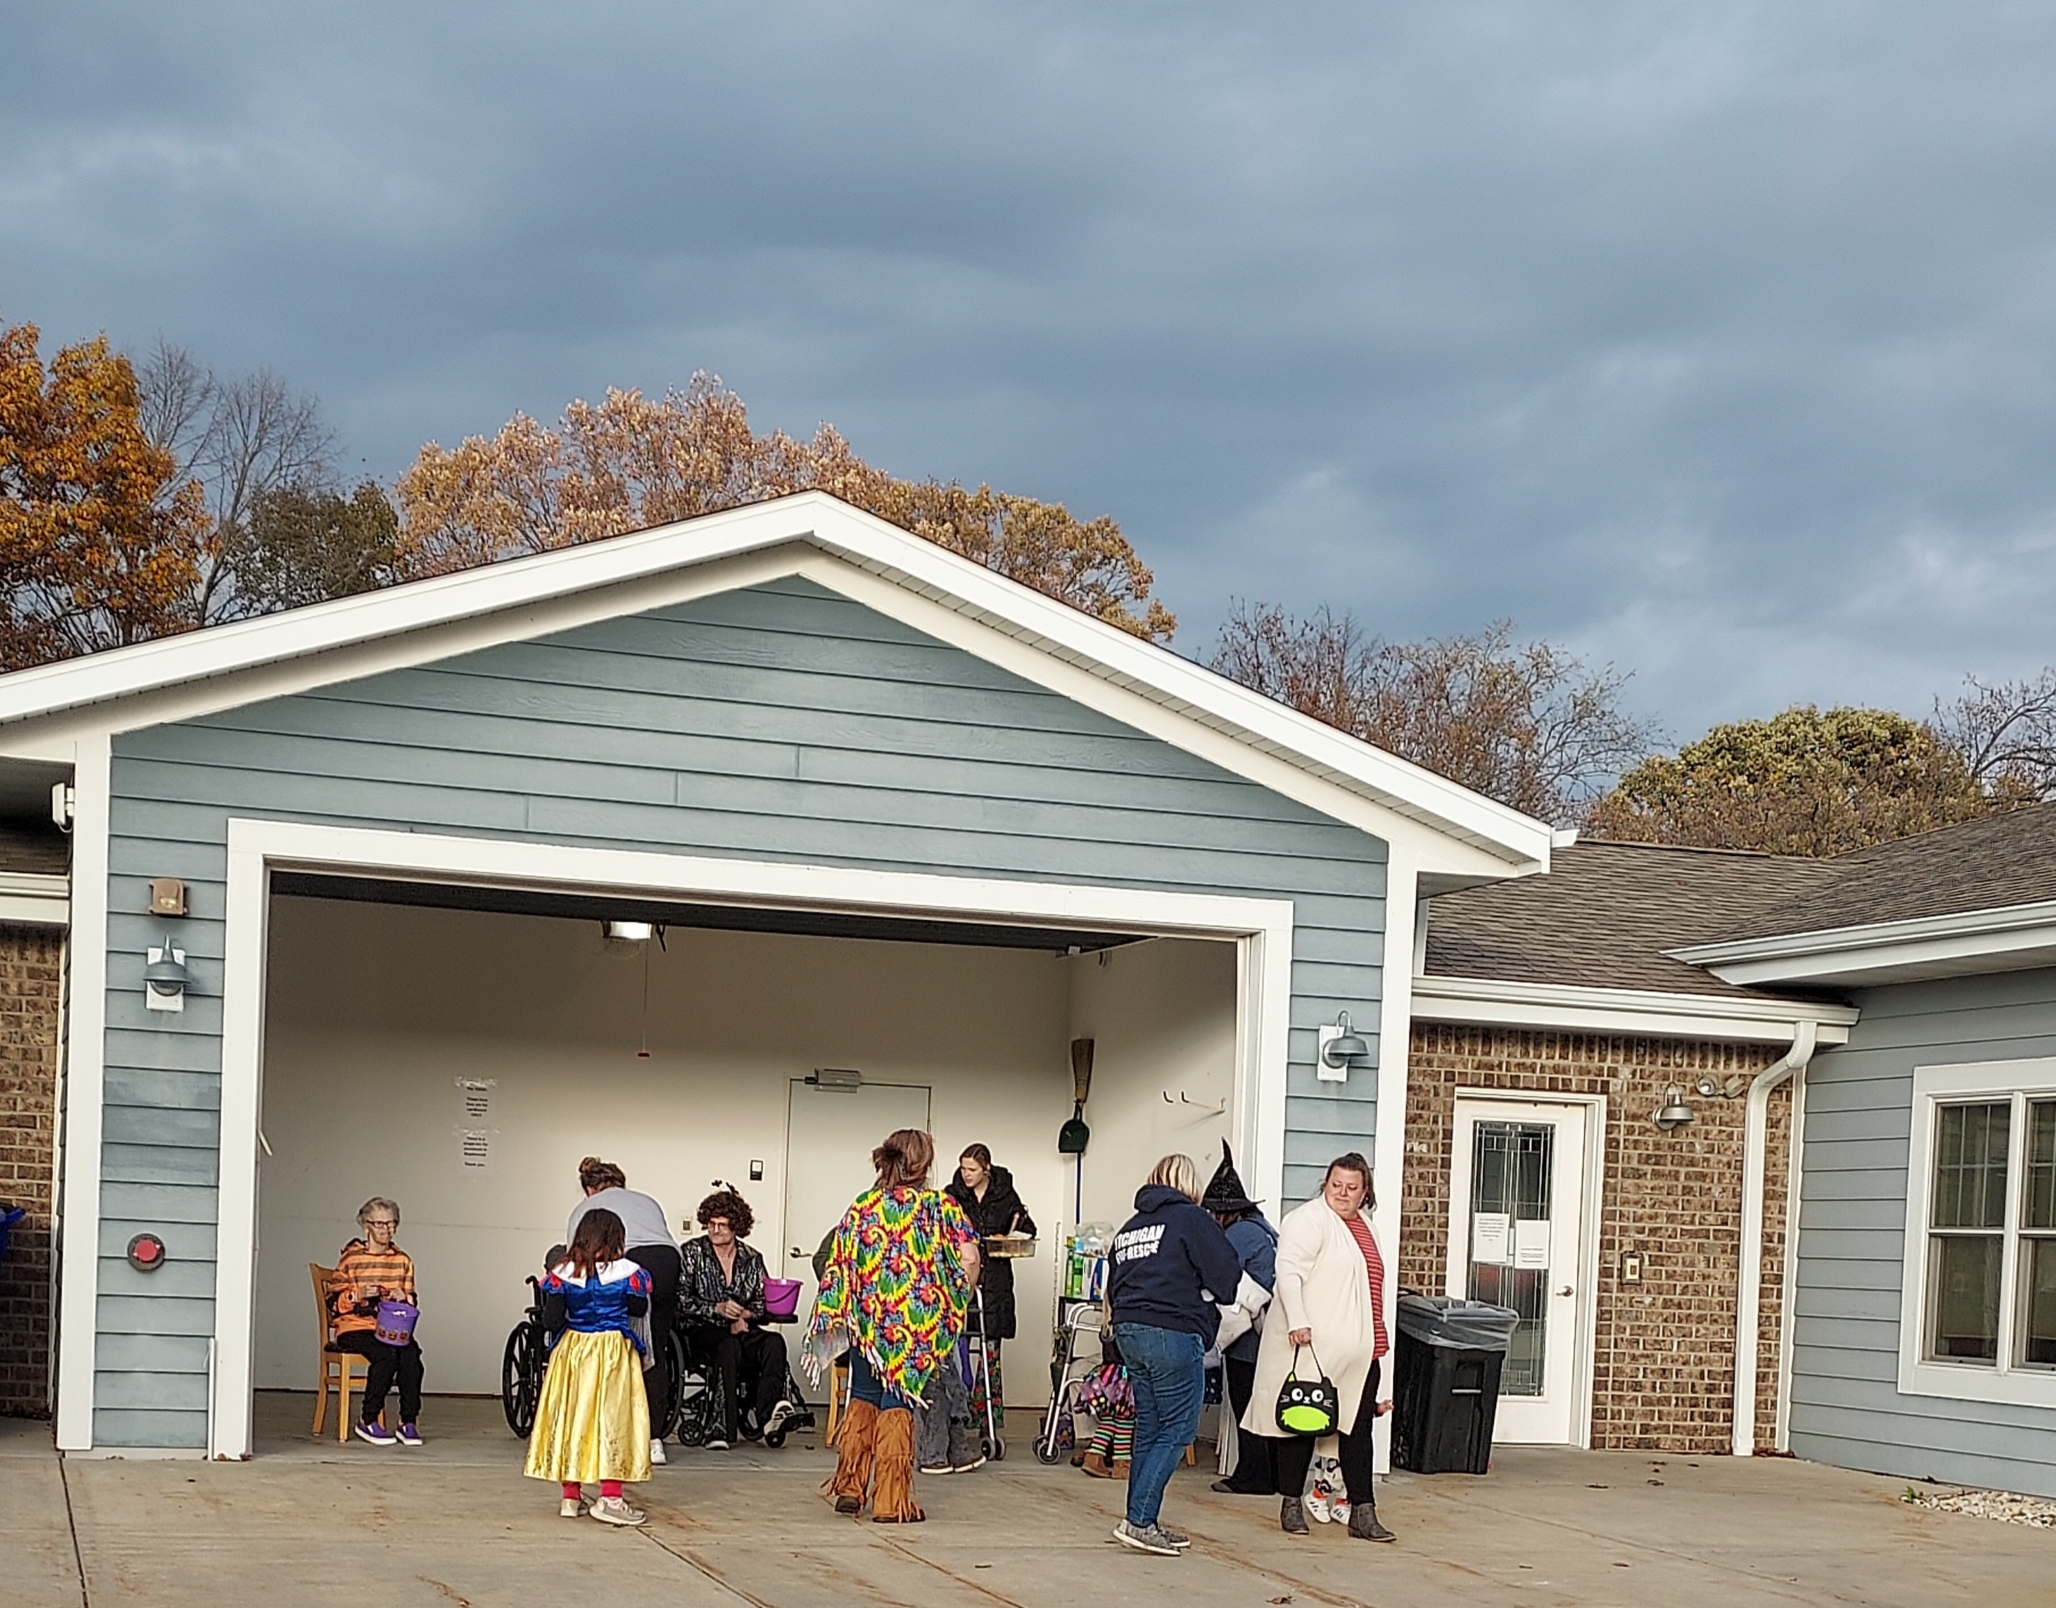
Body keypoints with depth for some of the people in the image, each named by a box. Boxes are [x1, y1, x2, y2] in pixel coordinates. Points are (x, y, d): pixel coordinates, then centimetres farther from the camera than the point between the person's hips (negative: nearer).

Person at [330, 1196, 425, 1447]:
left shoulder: (402, 1260, 13)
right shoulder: (351, 1257, 2)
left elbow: (411, 1304, 19)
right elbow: (333, 1302, 0)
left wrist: (404, 1298, -4)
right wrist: (357, 1294, -19)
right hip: (355, 1327, -3)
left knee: (411, 1353, -30)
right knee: (386, 1354, -33)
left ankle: (409, 1422, -21)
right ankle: (368, 1420, -18)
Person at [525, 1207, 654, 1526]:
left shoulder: (563, 1273, -5)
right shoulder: (627, 1272, -8)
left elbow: (551, 1320, -7)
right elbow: (639, 1309, 5)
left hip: (573, 1349, 2)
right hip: (614, 1352, -2)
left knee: (571, 1418, 9)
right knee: (613, 1419, 1)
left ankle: (570, 1497, 16)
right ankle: (610, 1498, -5)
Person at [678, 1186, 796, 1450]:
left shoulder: (751, 1258, 16)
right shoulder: (692, 1253, 8)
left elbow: (764, 1302, 14)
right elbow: (680, 1300, -1)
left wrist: (745, 1315, -8)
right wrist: (717, 1309, -15)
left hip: (742, 1329, 3)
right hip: (700, 1330, -3)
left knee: (774, 1341, -30)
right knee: (728, 1346, -38)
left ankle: (768, 1411, -49)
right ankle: (723, 1426, -46)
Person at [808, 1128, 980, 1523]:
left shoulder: (862, 1206, 3)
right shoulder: (940, 1206, -2)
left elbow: (839, 1266, 1)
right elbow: (969, 1259, -10)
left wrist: (834, 1321, 9)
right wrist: (959, 1302, 7)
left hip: (867, 1320, 2)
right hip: (917, 1325, -2)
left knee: (862, 1399, 16)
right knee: (897, 1404, 2)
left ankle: (849, 1489, 20)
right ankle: (891, 1501, 2)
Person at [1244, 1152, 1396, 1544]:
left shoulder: (1362, 1224, 19)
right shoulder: (1308, 1220, -8)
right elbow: (1288, 1272, -18)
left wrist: (1377, 1342, 28)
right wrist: (1297, 1322, -28)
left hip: (1357, 1350, 8)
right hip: (1311, 1348, -8)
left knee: (1358, 1430, 5)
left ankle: (1363, 1513, 6)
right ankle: (1291, 1506, 11)